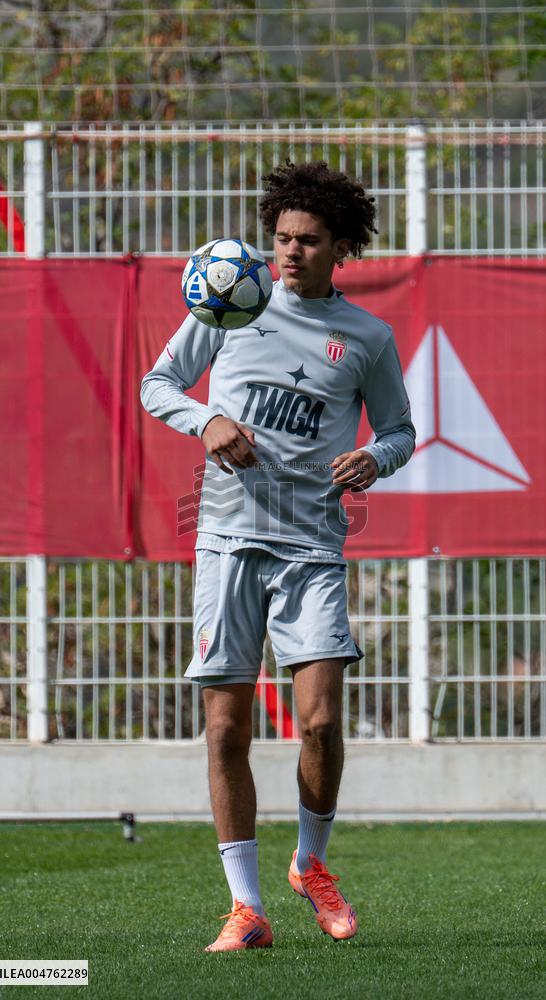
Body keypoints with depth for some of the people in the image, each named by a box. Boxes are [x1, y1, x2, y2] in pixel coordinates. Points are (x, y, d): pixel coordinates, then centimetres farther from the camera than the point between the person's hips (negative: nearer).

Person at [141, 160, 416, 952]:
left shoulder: (368, 337, 8)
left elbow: (399, 431, 17)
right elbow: (158, 384, 13)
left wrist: (375, 458, -6)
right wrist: (205, 420, -7)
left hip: (313, 545, 0)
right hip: (229, 537, 1)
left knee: (321, 720, -12)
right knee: (227, 728, -3)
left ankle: (312, 863, 16)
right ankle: (246, 908, 4)